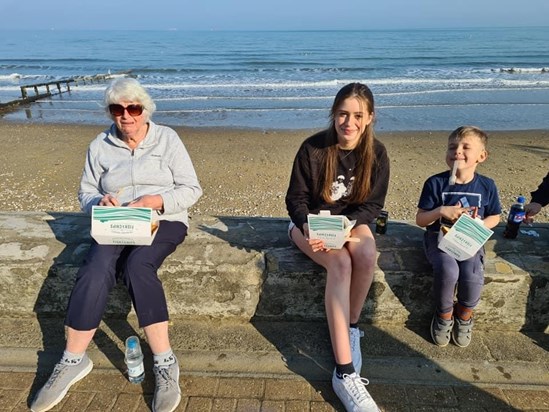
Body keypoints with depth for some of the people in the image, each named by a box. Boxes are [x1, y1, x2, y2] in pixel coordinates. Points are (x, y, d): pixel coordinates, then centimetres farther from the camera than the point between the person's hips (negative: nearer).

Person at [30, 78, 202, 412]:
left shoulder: (167, 138, 2)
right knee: (95, 271, -27)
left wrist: (156, 201, -18)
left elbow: (191, 189, -2)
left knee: (138, 266, -32)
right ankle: (74, 361, -9)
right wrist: (99, 203, -11)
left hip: (163, 221, -2)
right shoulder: (100, 146, 10)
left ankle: (165, 363, -24)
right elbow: (86, 192, 14)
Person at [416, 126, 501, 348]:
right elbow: (420, 220, -3)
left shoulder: (487, 186, 0)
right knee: (448, 270, -31)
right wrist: (440, 211, -22)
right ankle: (444, 315, 1)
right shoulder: (435, 183, -7)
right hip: (439, 238, -1)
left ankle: (464, 316, 8)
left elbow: (494, 217, 14)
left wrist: (479, 225, -8)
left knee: (472, 275, -27)